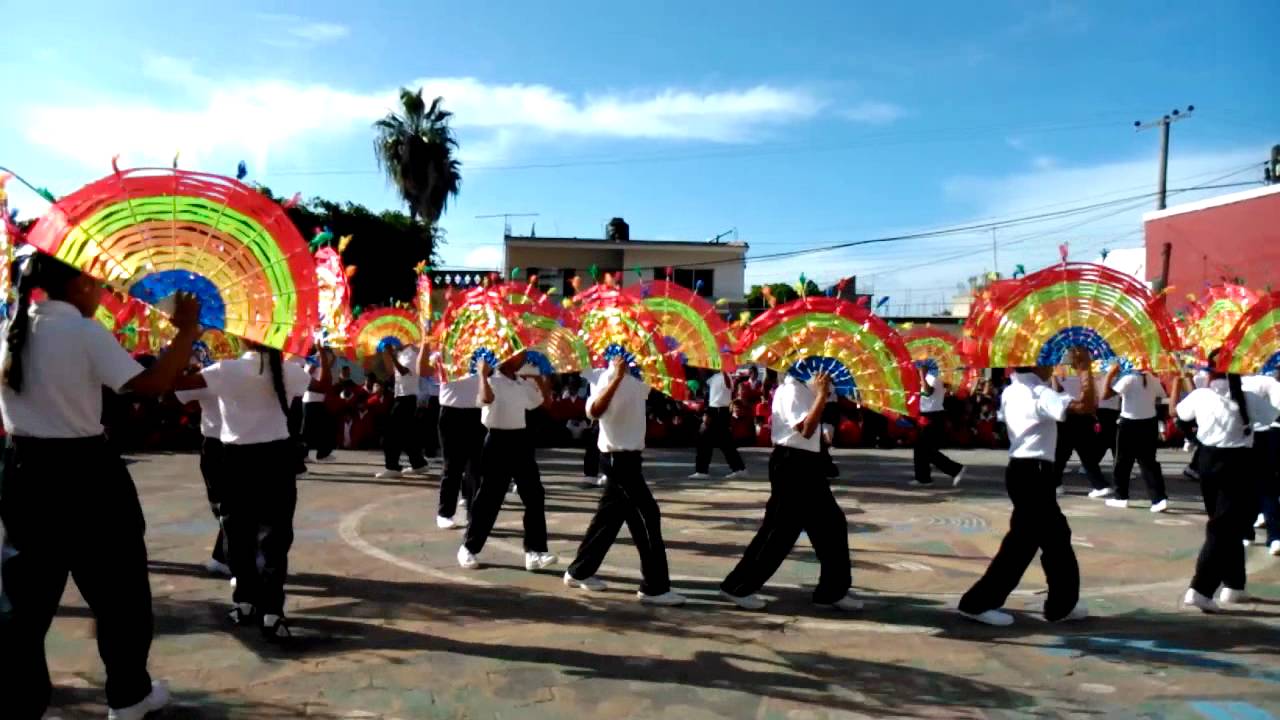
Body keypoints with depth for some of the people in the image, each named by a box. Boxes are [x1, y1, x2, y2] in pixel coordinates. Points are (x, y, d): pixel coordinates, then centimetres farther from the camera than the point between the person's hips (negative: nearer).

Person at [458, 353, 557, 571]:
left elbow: (545, 401, 19)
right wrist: (483, 373, -26)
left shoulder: (523, 383, 10)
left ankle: (535, 551, 6)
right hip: (498, 441, -6)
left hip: (520, 440, 6)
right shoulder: (492, 381, -11)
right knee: (489, 498, 2)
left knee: (534, 496, 1)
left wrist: (540, 376, 12)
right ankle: (469, 548, 19)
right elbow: (486, 399, -33)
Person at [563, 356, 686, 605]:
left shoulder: (636, 377, 12)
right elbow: (594, 412, -33)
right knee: (647, 515, -8)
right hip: (618, 456, -9)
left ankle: (579, 571, 27)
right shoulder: (608, 377, -16)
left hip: (628, 455, 9)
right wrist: (617, 378, -39)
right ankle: (654, 587, -3)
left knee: (610, 516, 15)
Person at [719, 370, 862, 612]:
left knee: (831, 524, 13)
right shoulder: (791, 390, -16)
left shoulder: (804, 388, 14)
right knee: (779, 529, -5)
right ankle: (738, 587, 6)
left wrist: (821, 392, 12)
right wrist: (821, 394, -24)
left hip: (806, 463, 10)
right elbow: (806, 429, -26)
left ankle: (833, 591, 23)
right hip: (792, 463, -10)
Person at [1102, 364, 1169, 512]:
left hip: (1129, 424, -5)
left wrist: (1110, 375, -13)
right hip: (1149, 423, 5)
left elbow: (1105, 395, -21)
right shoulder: (1153, 379, 3)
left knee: (1123, 461, 9)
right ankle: (1160, 498, -3)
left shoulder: (1128, 379, -16)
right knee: (1149, 461, 8)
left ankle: (1121, 497, 18)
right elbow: (1162, 398, 11)